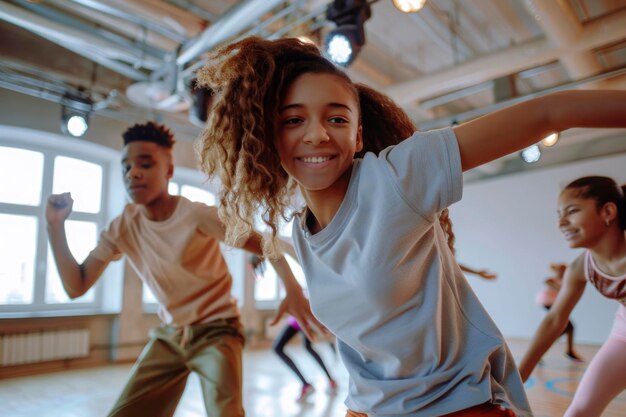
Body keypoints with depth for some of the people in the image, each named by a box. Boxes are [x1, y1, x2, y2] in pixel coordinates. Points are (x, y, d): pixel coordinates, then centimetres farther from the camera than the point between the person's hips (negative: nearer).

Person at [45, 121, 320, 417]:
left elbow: (267, 246, -18)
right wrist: (55, 225, -13)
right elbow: (76, 287, -4)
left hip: (216, 331, -5)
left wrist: (293, 289, -35)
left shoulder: (197, 215, -21)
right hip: (168, 335, 5)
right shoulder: (122, 227, -5)